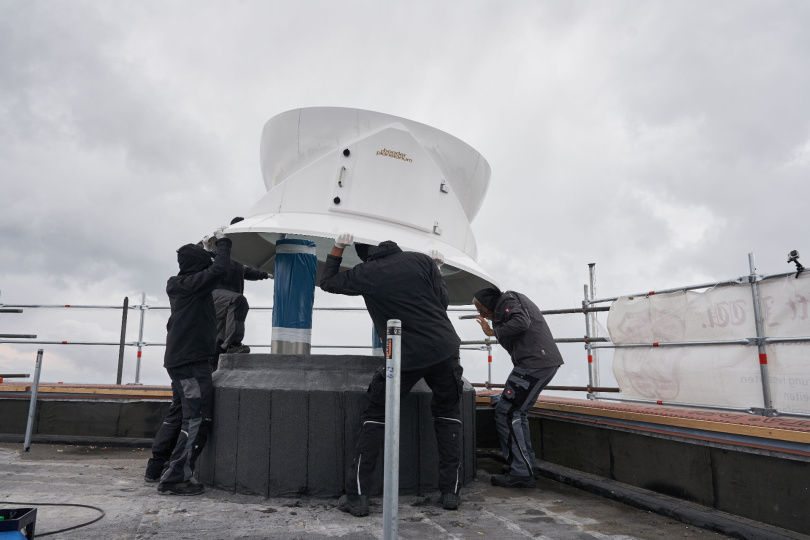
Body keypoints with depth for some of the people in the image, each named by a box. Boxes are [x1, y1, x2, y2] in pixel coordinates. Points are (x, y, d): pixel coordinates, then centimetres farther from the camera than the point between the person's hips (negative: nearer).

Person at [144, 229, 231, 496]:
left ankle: (157, 468, 28)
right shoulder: (191, 284, -14)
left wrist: (208, 245, 24)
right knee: (197, 418, -8)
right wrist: (222, 241, -10)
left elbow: (209, 273, 32)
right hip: (192, 361, -10)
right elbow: (219, 269, -25)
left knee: (179, 414, 19)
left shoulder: (181, 285, 13)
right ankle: (174, 479, -8)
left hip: (178, 359, 10)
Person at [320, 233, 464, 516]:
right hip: (444, 349, 2)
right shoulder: (421, 261, 3)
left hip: (405, 357, -2)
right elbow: (442, 300, 6)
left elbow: (328, 282, 15)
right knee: (448, 413, 20)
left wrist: (337, 249, 23)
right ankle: (451, 491, 17)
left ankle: (358, 495, 9)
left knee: (375, 417, 13)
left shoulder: (366, 274, 1)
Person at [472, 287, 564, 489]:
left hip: (534, 362, -11)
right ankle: (528, 465, 23)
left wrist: (494, 331, -11)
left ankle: (521, 473, -7)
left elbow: (521, 322, -23)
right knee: (516, 412, 18)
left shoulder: (507, 300, -5)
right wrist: (492, 331, 19)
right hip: (546, 361, 11)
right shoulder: (514, 299, 25)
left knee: (506, 412, -8)